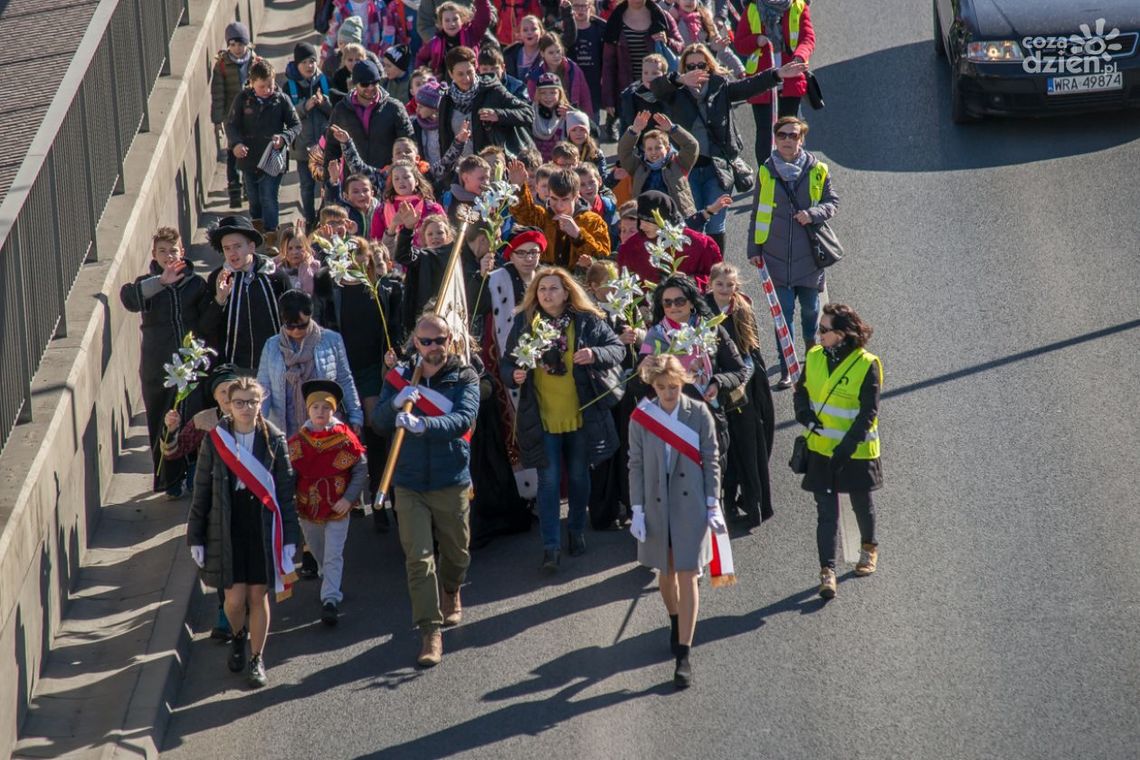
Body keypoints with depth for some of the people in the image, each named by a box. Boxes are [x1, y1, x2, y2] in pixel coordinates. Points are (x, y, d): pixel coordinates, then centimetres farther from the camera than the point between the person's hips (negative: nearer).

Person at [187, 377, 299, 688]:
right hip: (226, 530, 0)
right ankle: (238, 637, 32)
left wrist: (289, 538, -1)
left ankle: (257, 659, 20)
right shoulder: (215, 440, -2)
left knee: (259, 596, 4)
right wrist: (196, 537, 2)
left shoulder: (274, 440, -1)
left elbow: (285, 490, 2)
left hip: (264, 529, 0)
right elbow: (201, 491, 3)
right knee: (235, 597, -1)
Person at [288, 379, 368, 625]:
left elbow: (361, 470, -7)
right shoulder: (297, 441, -4)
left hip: (337, 509, -3)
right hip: (307, 508, 3)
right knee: (318, 553, 21)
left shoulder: (345, 438, -11)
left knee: (333, 556, -7)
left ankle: (331, 600, -9)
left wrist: (349, 498, -15)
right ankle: (328, 581, 46)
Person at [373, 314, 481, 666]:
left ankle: (451, 593, 49)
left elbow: (464, 418, -21)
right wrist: (397, 402, -25)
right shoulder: (400, 377, 3)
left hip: (452, 483, -1)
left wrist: (422, 425, -39)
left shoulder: (465, 378, -4)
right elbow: (379, 422, -3)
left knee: (455, 552, 16)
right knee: (418, 558, -7)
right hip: (409, 484, 1)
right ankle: (430, 632, -7)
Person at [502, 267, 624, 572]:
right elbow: (506, 364, 6)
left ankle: (577, 531, 37)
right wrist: (513, 376, -17)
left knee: (579, 476, 15)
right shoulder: (524, 324, -1)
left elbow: (618, 349, -1)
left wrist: (594, 354, -20)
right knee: (549, 481, -1)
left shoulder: (587, 321, -4)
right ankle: (551, 546, 3)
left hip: (581, 415, 1)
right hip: (541, 418, -1)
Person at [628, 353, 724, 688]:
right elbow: (636, 465, 1)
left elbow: (711, 460, 0)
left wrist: (713, 505, -3)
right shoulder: (641, 418, -4)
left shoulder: (699, 414, -6)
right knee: (665, 571, 16)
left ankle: (683, 656, -4)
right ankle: (675, 623, 44)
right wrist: (637, 510, -3)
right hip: (656, 506, 2)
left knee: (687, 577, -5)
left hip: (690, 506, -2)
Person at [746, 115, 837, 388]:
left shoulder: (817, 170, -1)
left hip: (809, 254, 0)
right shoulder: (767, 172, 1)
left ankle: (811, 344, 44)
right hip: (777, 255, 0)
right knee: (783, 311, -2)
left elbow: (833, 202, 4)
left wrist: (813, 214, -16)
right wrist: (753, 249, 6)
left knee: (809, 307, 13)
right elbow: (757, 213, 8)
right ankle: (786, 370, 3)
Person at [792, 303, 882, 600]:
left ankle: (869, 548, 44)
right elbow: (801, 391, 10)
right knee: (826, 511, -2)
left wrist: (848, 446, -24)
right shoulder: (814, 357, 0)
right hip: (820, 449, 3)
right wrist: (804, 413, -13)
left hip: (856, 451, -3)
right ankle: (827, 571, -3)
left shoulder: (867, 365, -16)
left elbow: (869, 412, -16)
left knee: (861, 503, 18)